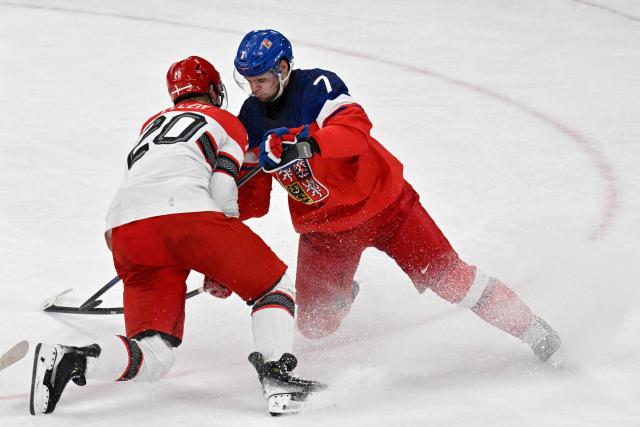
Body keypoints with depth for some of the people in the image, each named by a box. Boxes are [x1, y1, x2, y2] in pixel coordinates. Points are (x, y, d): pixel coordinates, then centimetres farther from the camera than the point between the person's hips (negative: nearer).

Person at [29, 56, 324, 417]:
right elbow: (222, 192, 7)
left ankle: (66, 360, -20)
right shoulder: (228, 123, 20)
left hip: (127, 229, 5)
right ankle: (275, 376, -4)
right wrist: (223, 268, 16)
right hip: (187, 212, -5)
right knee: (275, 285, 16)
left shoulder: (153, 124, 36)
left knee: (153, 358, 4)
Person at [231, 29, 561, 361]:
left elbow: (356, 130, -40)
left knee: (443, 274, -10)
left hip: (379, 201, -5)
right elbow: (253, 196, 2)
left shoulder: (317, 86, -21)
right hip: (321, 226, 5)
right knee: (315, 325, 2)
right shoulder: (251, 121, -4)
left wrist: (304, 141, -54)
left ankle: (530, 328, 5)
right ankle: (340, 296, 39)